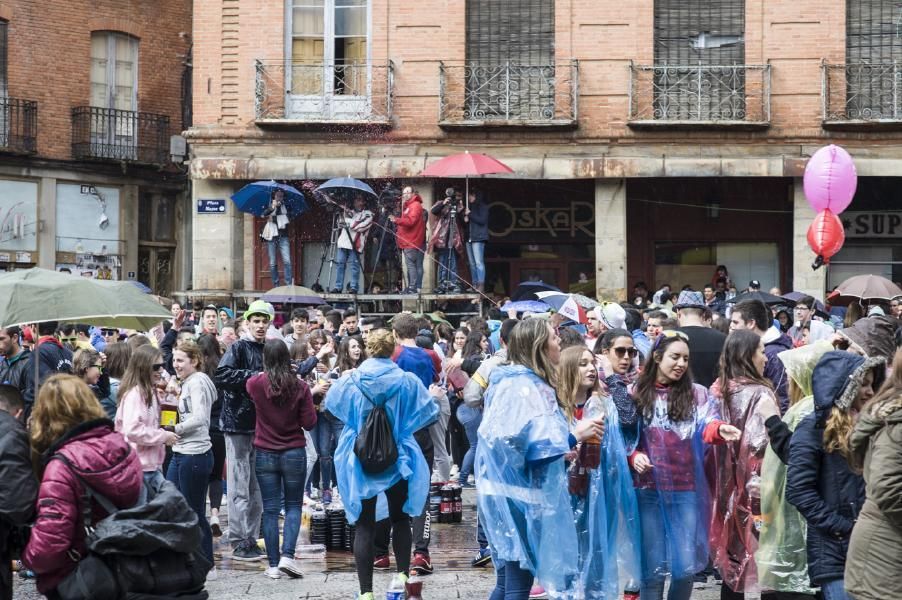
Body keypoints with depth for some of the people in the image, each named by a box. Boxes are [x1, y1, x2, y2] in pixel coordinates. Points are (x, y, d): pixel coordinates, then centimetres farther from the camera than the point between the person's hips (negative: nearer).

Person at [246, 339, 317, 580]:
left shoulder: (255, 384, -8)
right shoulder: (299, 387, -10)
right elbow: (309, 423, -6)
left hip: (265, 454, 1)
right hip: (294, 454, -1)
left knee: (270, 509, 6)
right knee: (293, 506, 11)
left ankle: (273, 565, 5)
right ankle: (287, 555, -6)